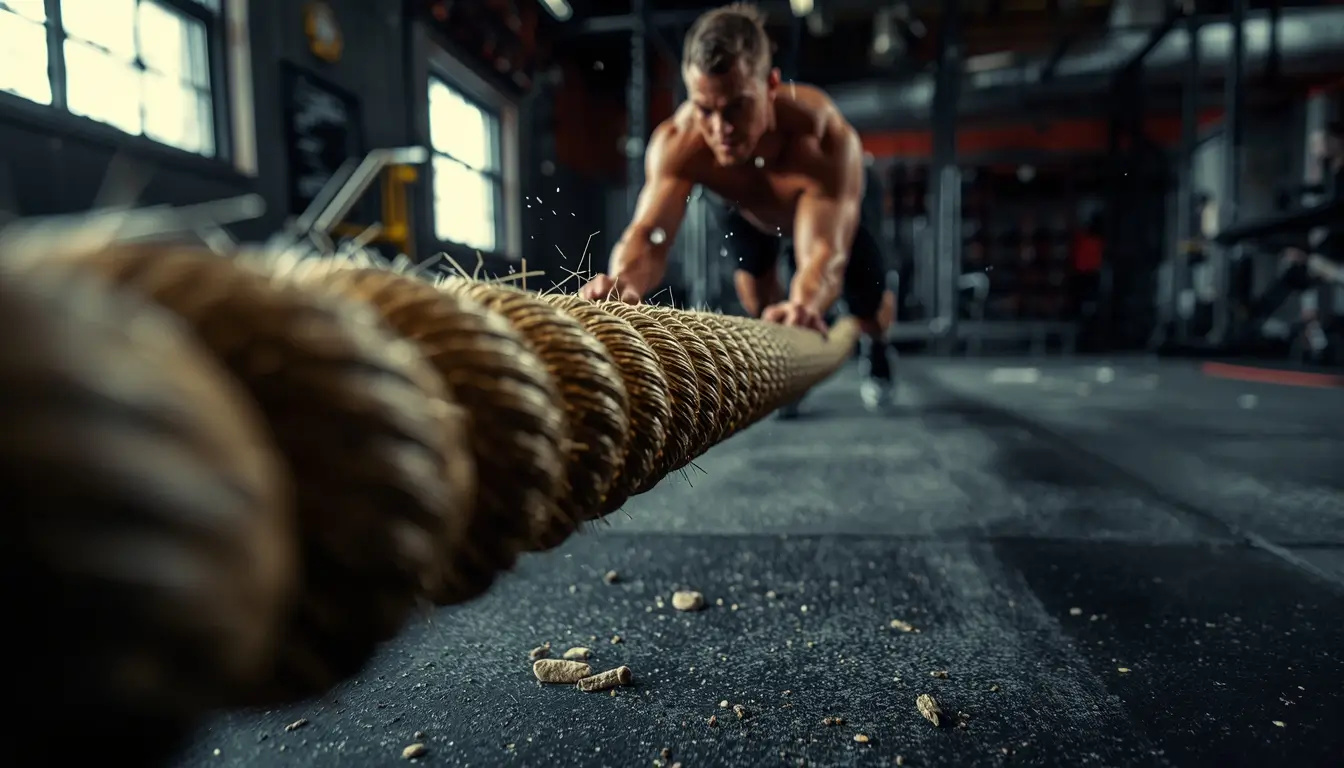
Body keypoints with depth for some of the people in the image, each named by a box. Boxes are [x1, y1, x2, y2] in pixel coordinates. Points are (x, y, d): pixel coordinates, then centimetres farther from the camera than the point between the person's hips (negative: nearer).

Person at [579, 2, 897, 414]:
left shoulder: (825, 136, -48)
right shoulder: (675, 142, -42)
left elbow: (823, 253, -59)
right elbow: (648, 233, -52)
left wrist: (804, 304, -82)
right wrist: (626, 280, -76)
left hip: (832, 205, -2)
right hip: (740, 203, 3)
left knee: (870, 308, 1)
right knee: (753, 274, -13)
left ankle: (875, 349, 42)